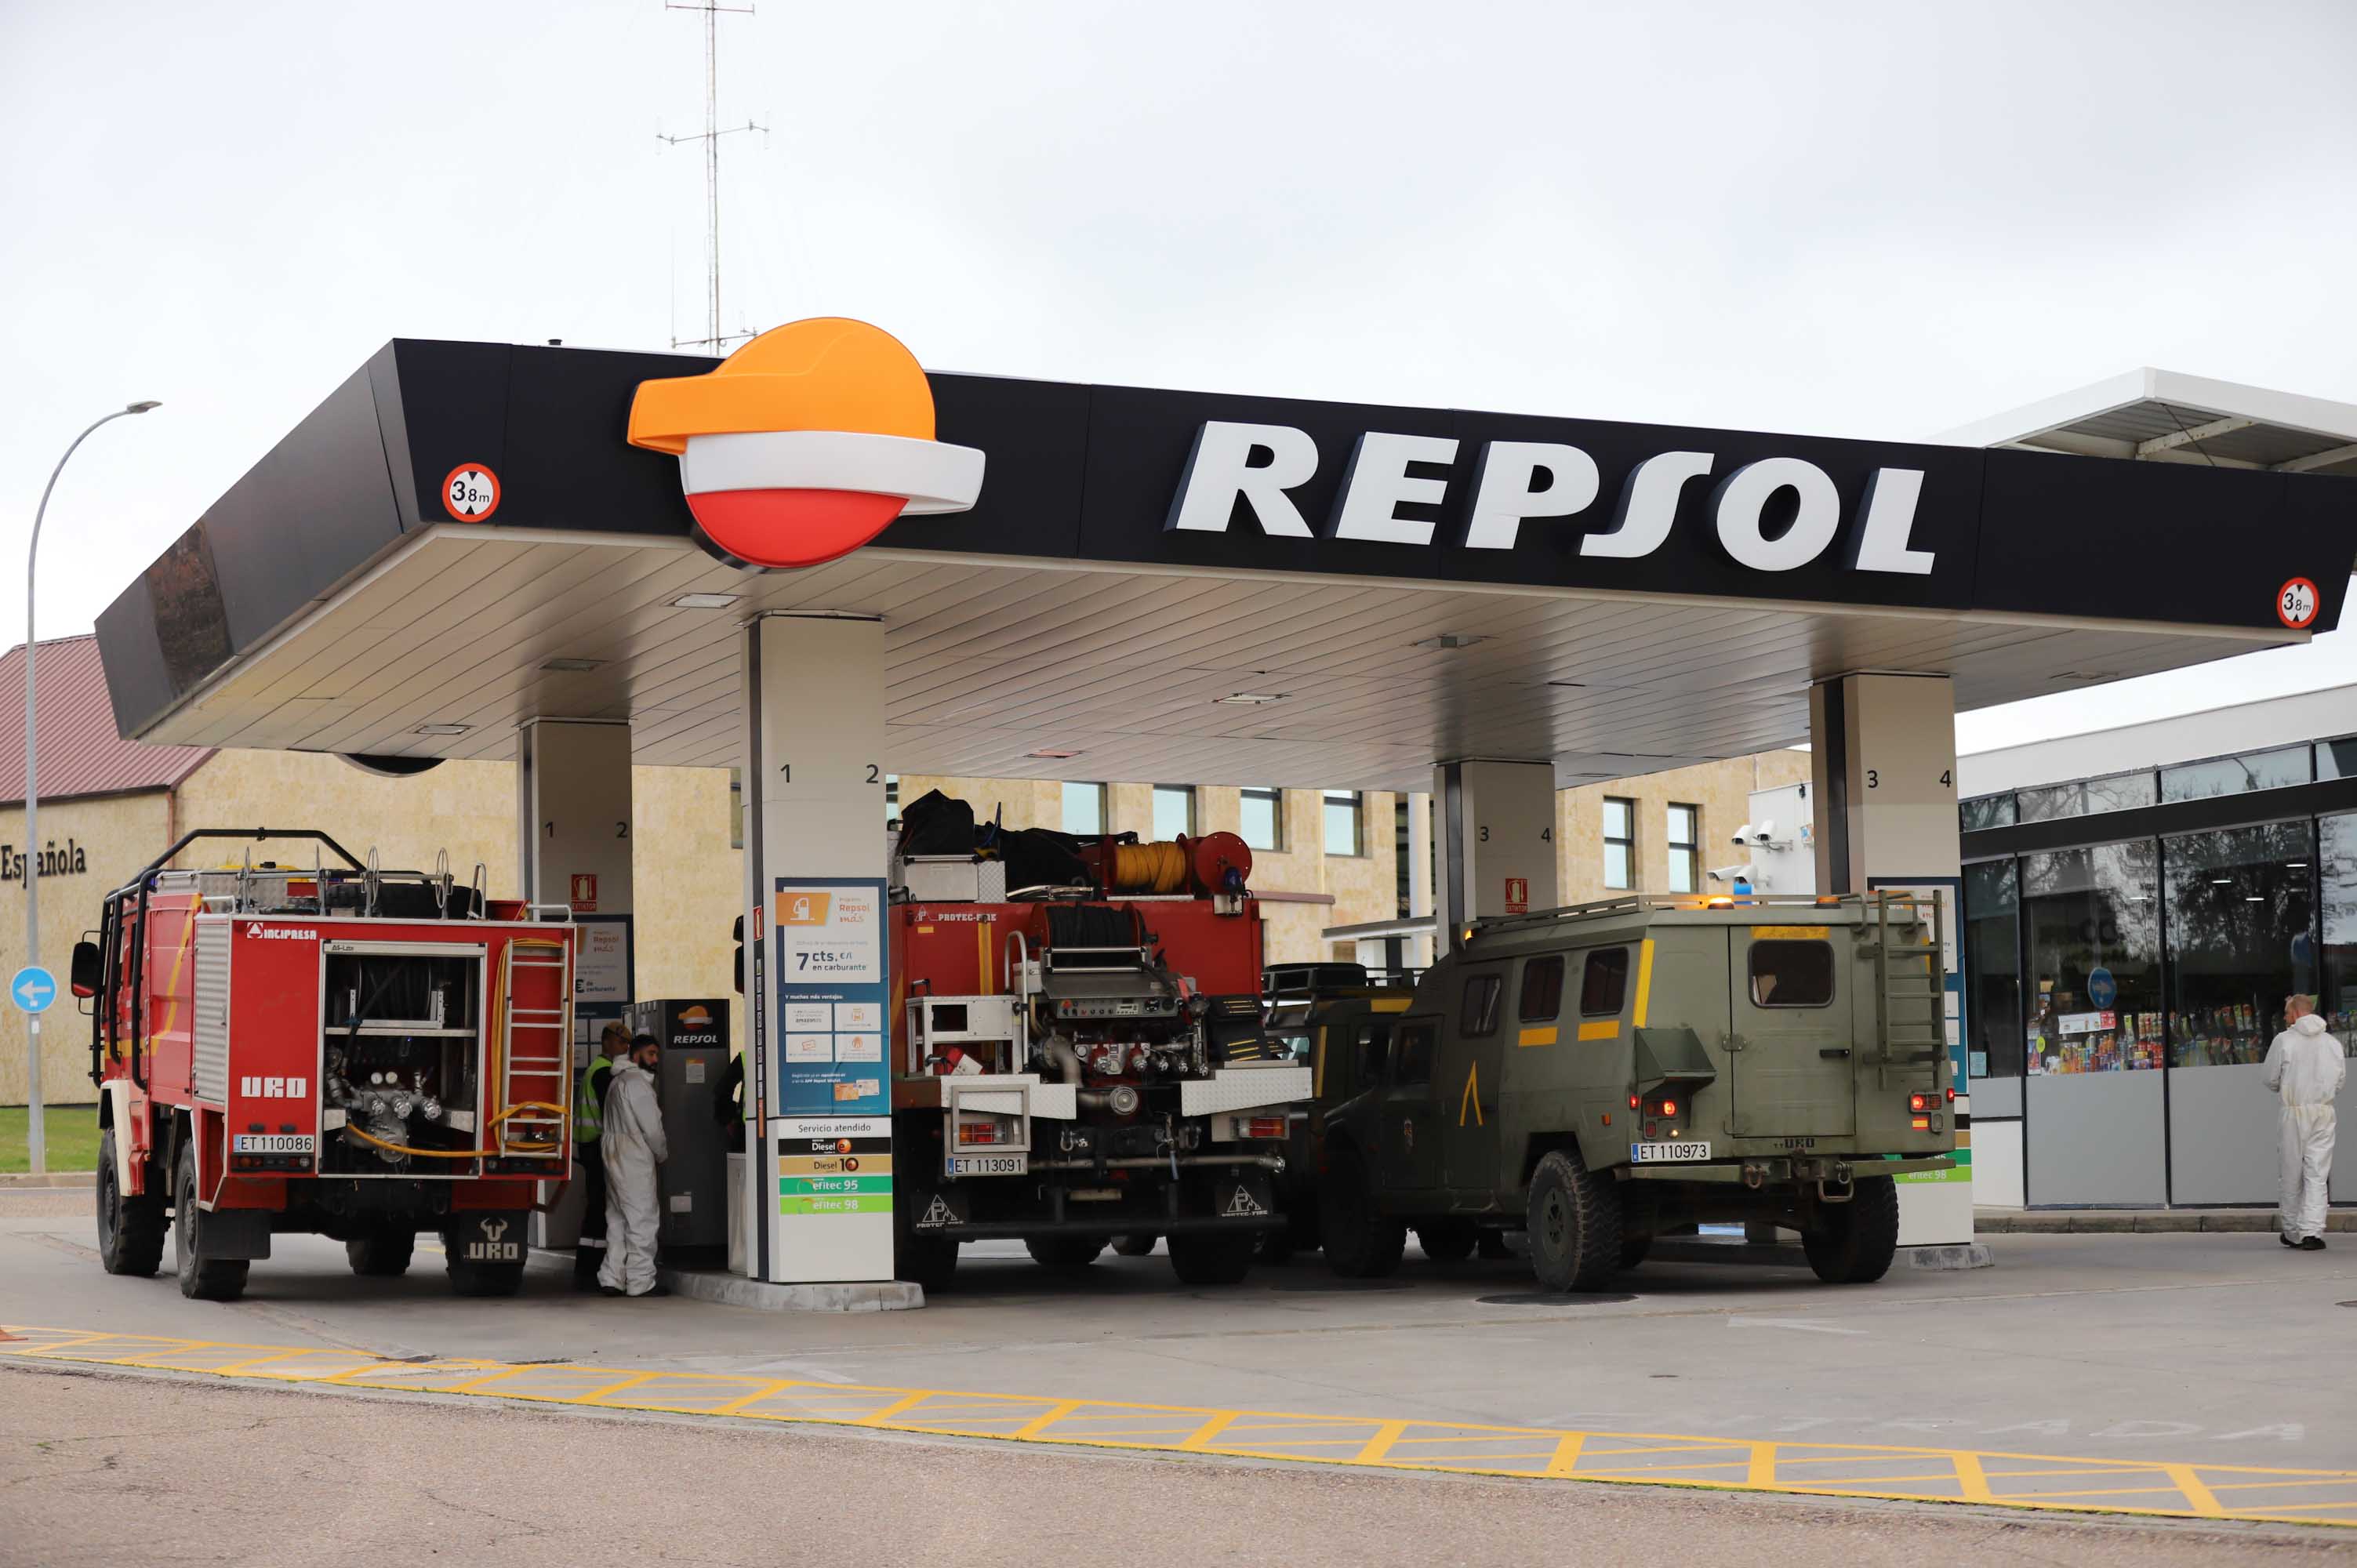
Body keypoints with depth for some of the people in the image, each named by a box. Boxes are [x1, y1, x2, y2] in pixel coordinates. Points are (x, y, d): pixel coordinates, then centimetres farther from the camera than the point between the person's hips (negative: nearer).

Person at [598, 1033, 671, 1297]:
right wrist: (663, 1154, 2)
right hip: (634, 1158, -10)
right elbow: (651, 1125, -14)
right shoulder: (636, 1082, -12)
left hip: (614, 1155, 10)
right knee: (643, 1217, -6)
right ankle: (641, 1280, -6)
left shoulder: (617, 1081, 20)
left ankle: (612, 1278, 10)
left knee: (618, 1216, 11)